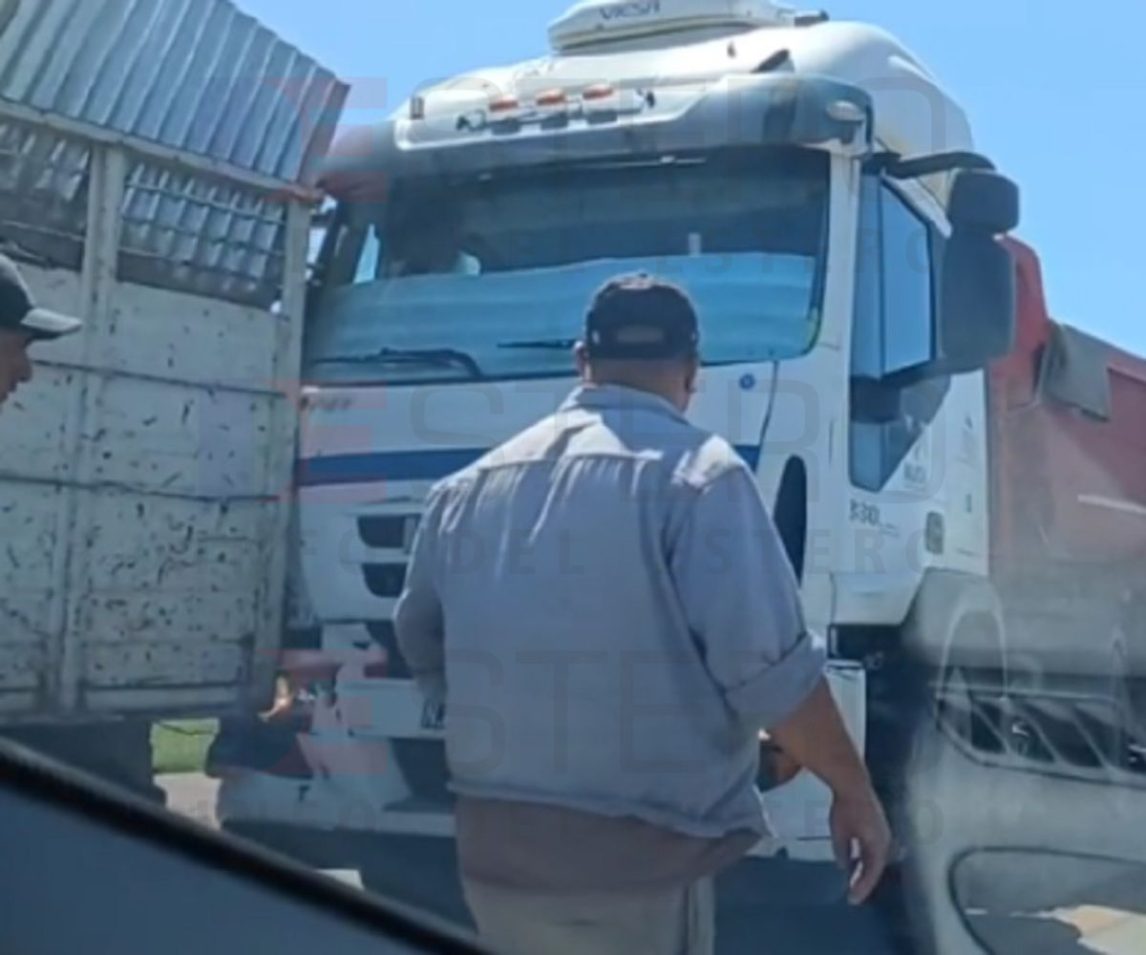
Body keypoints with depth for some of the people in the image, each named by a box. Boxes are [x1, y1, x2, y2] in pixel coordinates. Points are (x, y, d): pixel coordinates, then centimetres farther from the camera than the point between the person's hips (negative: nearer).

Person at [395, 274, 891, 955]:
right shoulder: (695, 472, -9)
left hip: (493, 850, 6)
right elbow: (769, 668, -16)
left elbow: (422, 645, 19)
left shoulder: (471, 486, 10)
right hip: (637, 860, -6)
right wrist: (855, 791, -2)